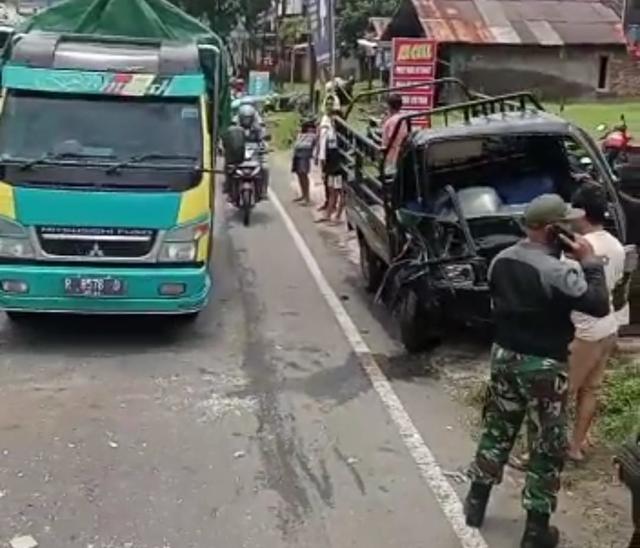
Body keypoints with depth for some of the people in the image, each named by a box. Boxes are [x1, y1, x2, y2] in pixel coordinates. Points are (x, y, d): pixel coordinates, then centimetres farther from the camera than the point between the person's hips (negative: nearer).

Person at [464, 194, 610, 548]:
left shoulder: (501, 260, 1)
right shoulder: (557, 271, -24)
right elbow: (599, 306, -19)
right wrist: (590, 262, -11)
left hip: (504, 356, 7)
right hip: (543, 366, -7)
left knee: (497, 431, 21)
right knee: (547, 449, 7)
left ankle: (476, 504, 31)